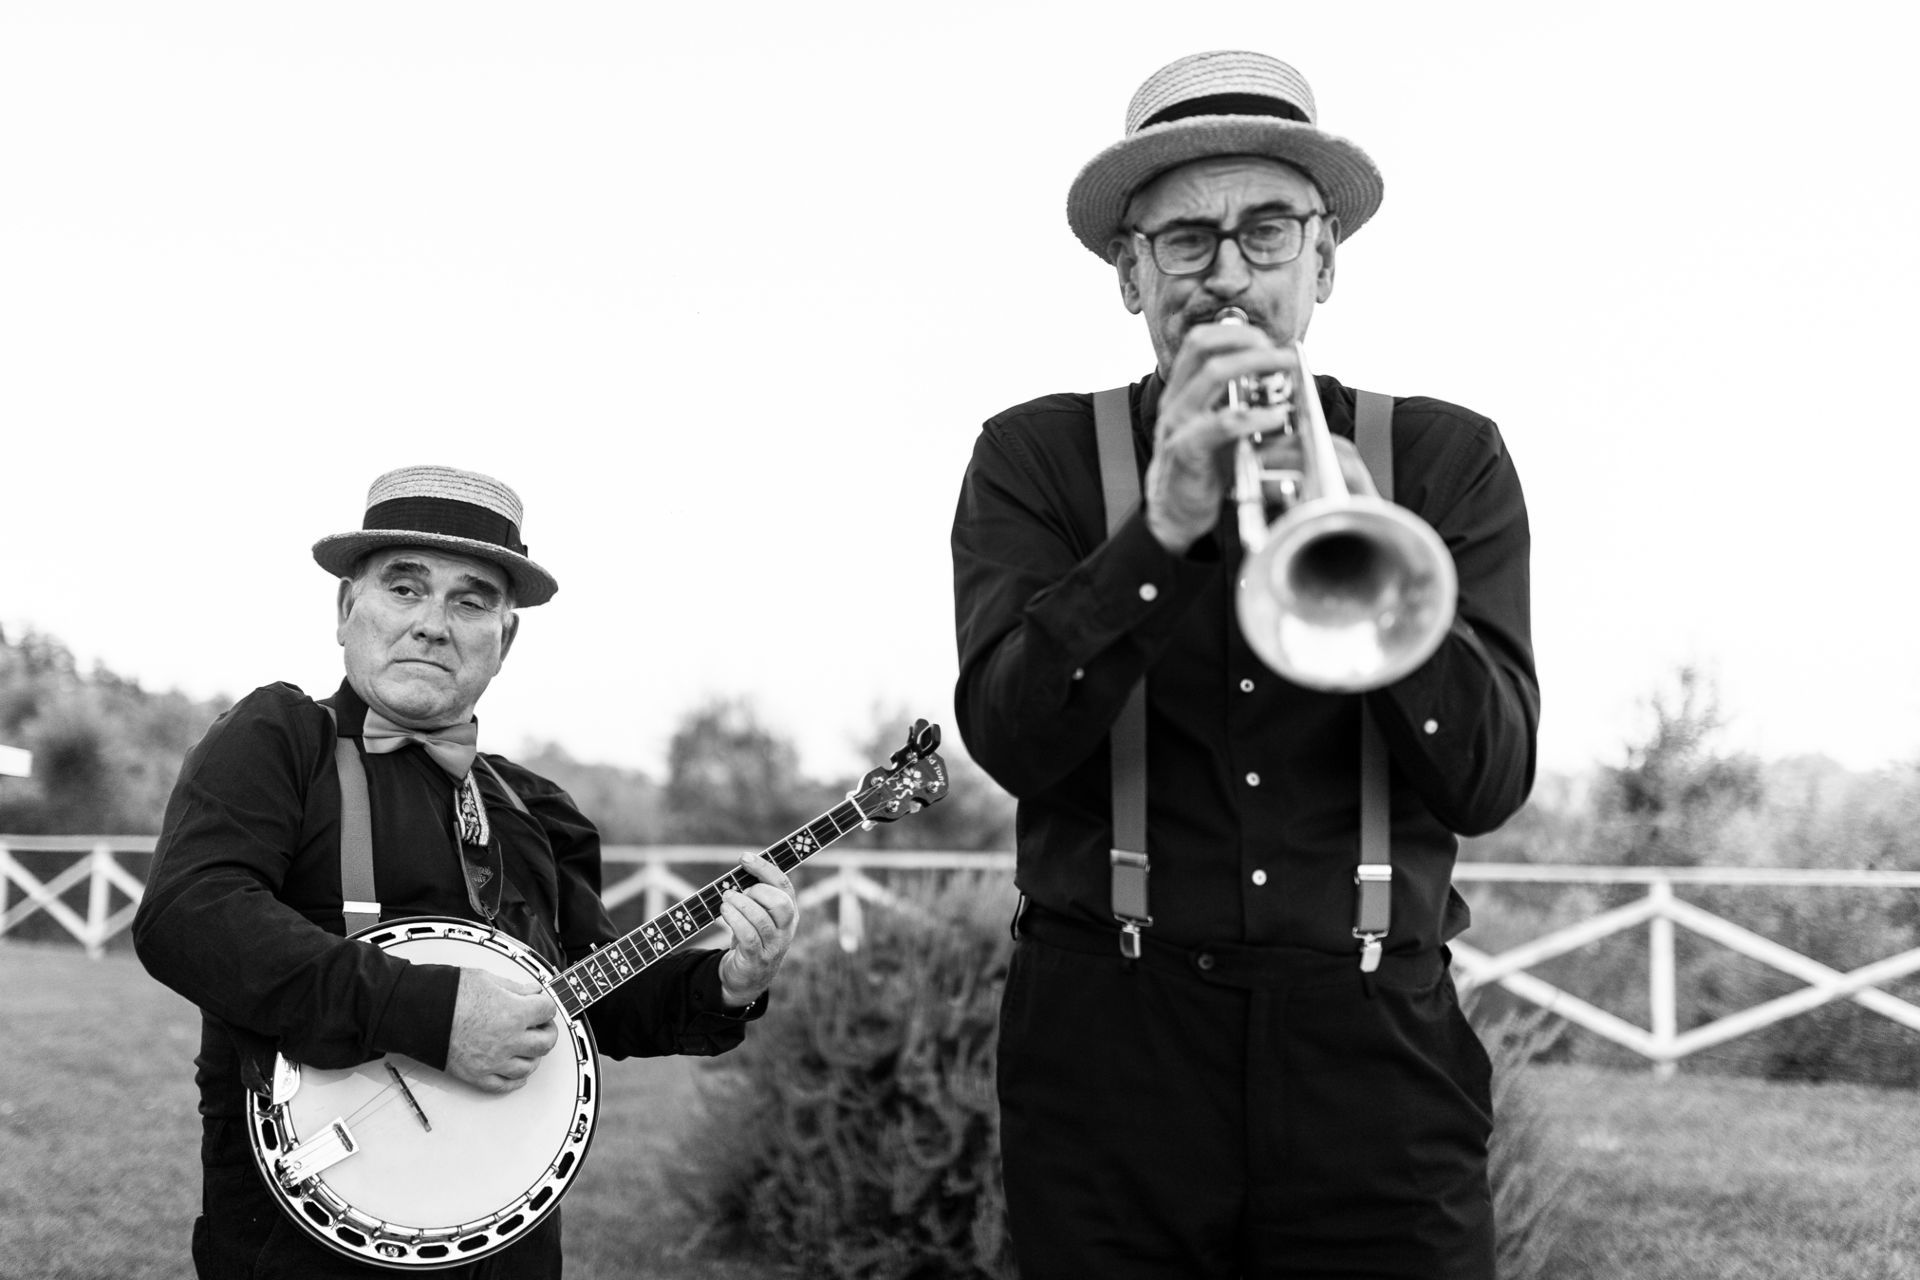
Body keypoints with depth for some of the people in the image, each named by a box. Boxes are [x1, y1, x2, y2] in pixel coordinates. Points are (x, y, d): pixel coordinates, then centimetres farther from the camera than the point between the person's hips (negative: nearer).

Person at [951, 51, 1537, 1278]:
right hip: (1110, 1040, 0)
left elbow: (1490, 777, -3)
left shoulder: (1449, 459, 7)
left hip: (1376, 1045, 1)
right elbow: (1012, 738, -9)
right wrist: (1162, 528, -23)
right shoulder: (1036, 457, 5)